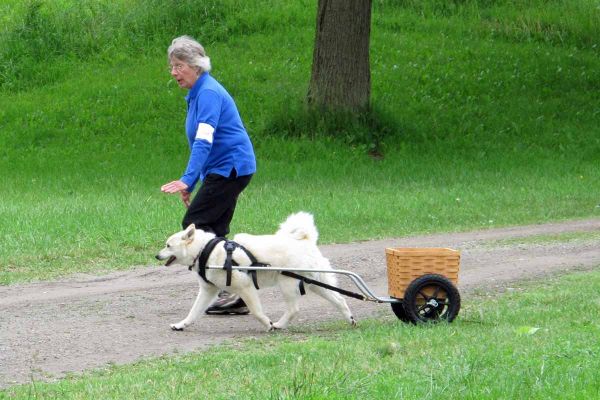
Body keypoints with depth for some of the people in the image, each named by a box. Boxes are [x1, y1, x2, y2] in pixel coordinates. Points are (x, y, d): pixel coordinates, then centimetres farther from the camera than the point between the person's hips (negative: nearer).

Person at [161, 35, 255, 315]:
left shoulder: (209, 93, -16)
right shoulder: (197, 95, 16)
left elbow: (204, 141, -27)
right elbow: (200, 142, 23)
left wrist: (188, 179, -36)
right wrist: (190, 184, 22)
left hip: (230, 167, -10)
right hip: (225, 169, 10)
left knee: (194, 224, -12)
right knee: (213, 232, 8)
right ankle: (235, 296, 8)